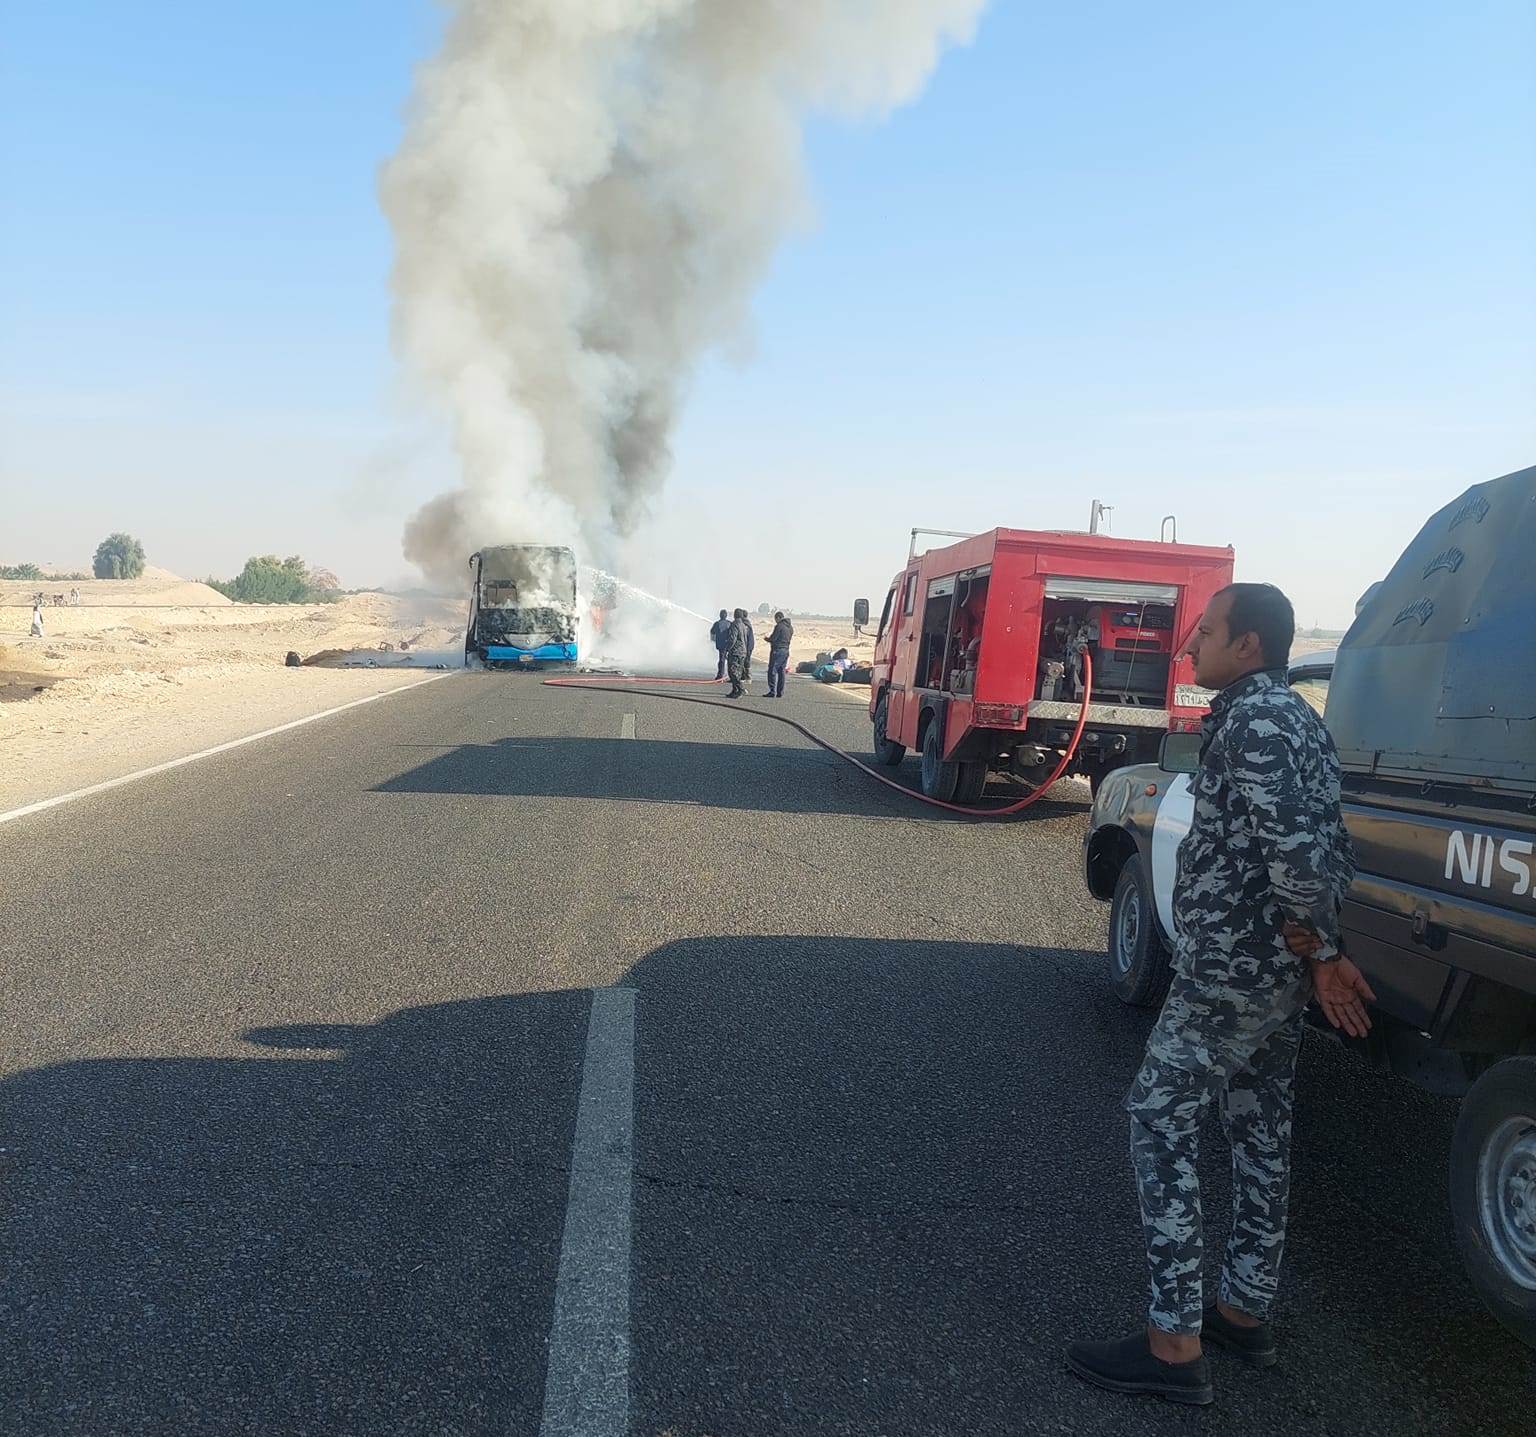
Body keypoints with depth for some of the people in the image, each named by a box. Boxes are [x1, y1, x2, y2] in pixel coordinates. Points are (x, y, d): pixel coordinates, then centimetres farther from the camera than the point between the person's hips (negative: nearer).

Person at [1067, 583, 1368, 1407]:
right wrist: (1314, 949, 7)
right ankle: (1244, 1310, 30)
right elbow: (1322, 846, 13)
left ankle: (1174, 1343, -2)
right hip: (1274, 970, 10)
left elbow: (1295, 843, -29)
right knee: (1260, 1132, 16)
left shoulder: (1252, 720, -18)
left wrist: (1318, 949, -16)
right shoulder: (1293, 716, 14)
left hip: (1230, 967, -10)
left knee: (1159, 1121, -5)